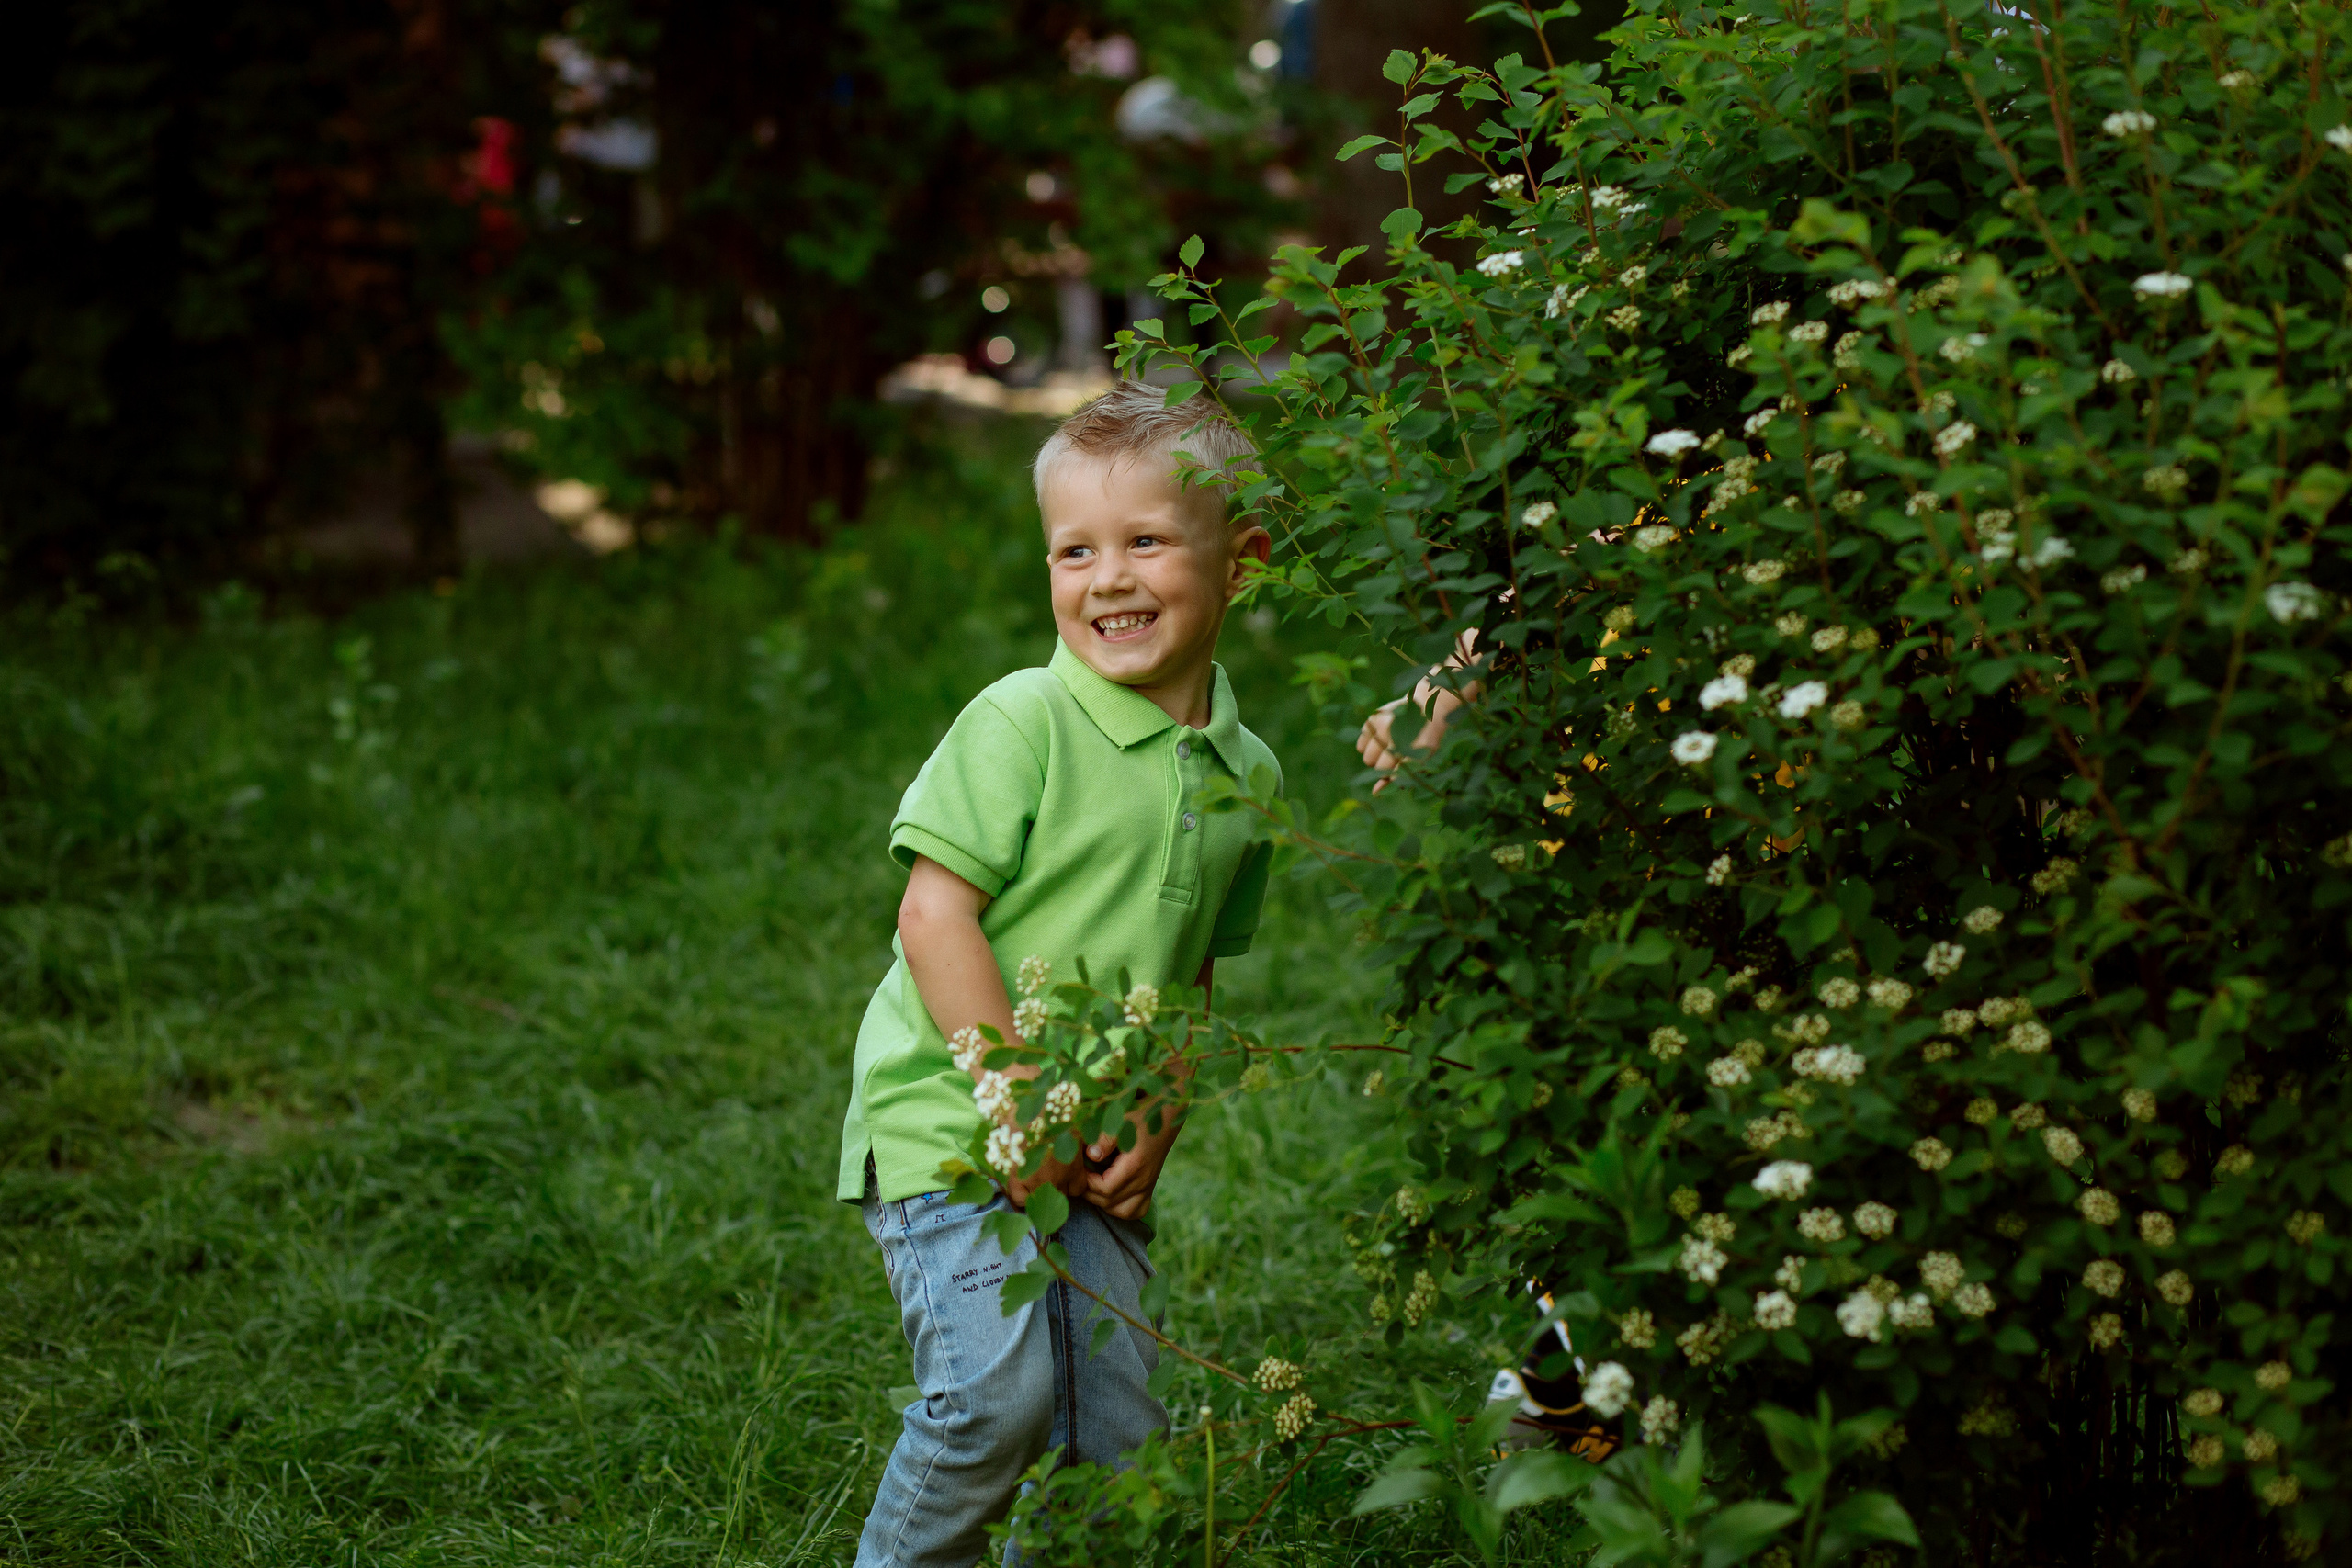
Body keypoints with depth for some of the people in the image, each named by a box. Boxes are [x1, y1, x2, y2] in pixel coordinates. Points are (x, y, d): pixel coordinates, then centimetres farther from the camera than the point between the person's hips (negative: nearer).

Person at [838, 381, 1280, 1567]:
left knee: (1118, 1430, 4)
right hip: (951, 1114, -6)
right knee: (996, 1395, -19)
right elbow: (934, 913, -15)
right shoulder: (1021, 722, -13)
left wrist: (1155, 1124, 0)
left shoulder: (1245, 772, 6)